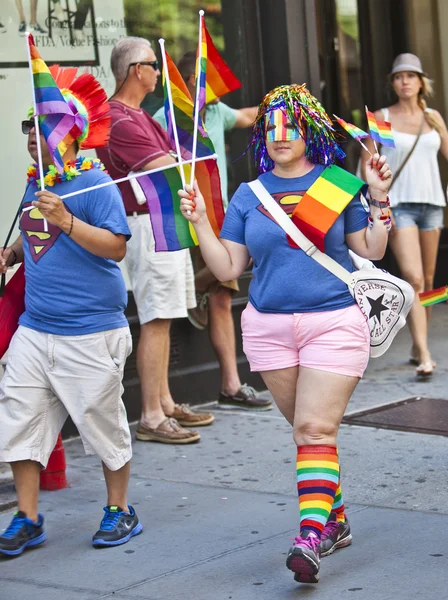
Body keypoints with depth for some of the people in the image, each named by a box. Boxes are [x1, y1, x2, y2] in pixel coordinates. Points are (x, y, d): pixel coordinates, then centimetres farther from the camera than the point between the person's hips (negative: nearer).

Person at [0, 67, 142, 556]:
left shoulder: (95, 183, -11)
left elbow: (116, 246, -20)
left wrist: (66, 221, -28)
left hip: (90, 332, -7)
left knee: (102, 421, 5)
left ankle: (119, 511, 23)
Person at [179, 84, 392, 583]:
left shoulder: (339, 184, 2)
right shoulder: (248, 196, 8)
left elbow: (371, 252, 4)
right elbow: (228, 268, 7)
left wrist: (378, 200, -7)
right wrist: (199, 222, -3)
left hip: (334, 323, -3)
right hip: (269, 329, 3)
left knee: (316, 429, -12)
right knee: (307, 428, 11)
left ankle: (310, 538, -19)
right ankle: (334, 520, 25)